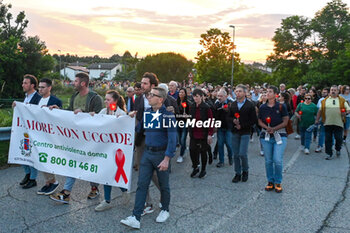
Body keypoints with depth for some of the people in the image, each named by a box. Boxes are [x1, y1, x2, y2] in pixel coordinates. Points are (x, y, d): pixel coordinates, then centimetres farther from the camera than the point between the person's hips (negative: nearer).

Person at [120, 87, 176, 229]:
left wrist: (166, 159, -20)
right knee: (142, 185, 1)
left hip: (161, 154, -5)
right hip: (147, 153, 5)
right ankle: (135, 218, 4)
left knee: (163, 185, 12)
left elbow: (172, 139, -15)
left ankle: (165, 210, 35)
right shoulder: (146, 112, 5)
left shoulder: (168, 115, -12)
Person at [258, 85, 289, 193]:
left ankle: (278, 182, 9)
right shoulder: (262, 107, 7)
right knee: (268, 160, 5)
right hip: (266, 136, 3)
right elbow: (259, 121, 8)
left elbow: (285, 122, -2)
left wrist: (274, 129, -14)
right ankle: (270, 181, 20)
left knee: (278, 160, -9)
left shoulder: (281, 106, -1)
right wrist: (267, 128, -12)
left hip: (279, 136, -2)